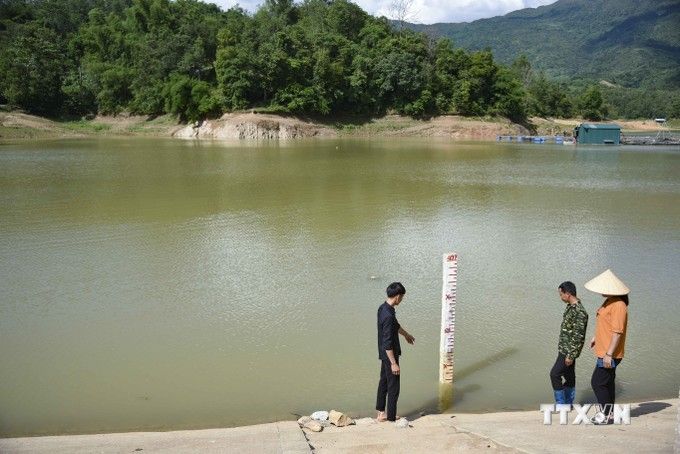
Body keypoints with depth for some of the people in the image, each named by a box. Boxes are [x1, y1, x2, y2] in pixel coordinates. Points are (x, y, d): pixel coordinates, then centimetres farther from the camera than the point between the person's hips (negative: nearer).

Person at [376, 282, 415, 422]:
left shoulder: (383, 308, 1)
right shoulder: (388, 315, -30)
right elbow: (387, 343, -28)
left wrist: (406, 334, 37)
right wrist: (393, 363, -22)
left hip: (384, 354, 10)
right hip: (389, 355, -10)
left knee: (384, 382, 20)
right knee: (393, 387, 3)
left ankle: (381, 413, 32)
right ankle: (391, 418, 14)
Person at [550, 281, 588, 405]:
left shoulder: (579, 312, -24)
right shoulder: (570, 307, 8)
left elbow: (578, 336, -24)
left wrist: (571, 355, -21)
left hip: (569, 351, -9)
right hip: (564, 349, 9)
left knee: (555, 374, -6)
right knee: (569, 376, 15)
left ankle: (560, 404, 4)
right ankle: (568, 403, 25)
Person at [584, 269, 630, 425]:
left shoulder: (618, 306, -22)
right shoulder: (609, 301, 10)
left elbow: (618, 332, -25)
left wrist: (609, 354, -25)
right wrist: (596, 338, 28)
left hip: (610, 354, -10)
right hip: (603, 351, 10)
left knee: (598, 382, -6)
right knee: (606, 382, 17)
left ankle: (606, 415, 4)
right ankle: (608, 413, 27)